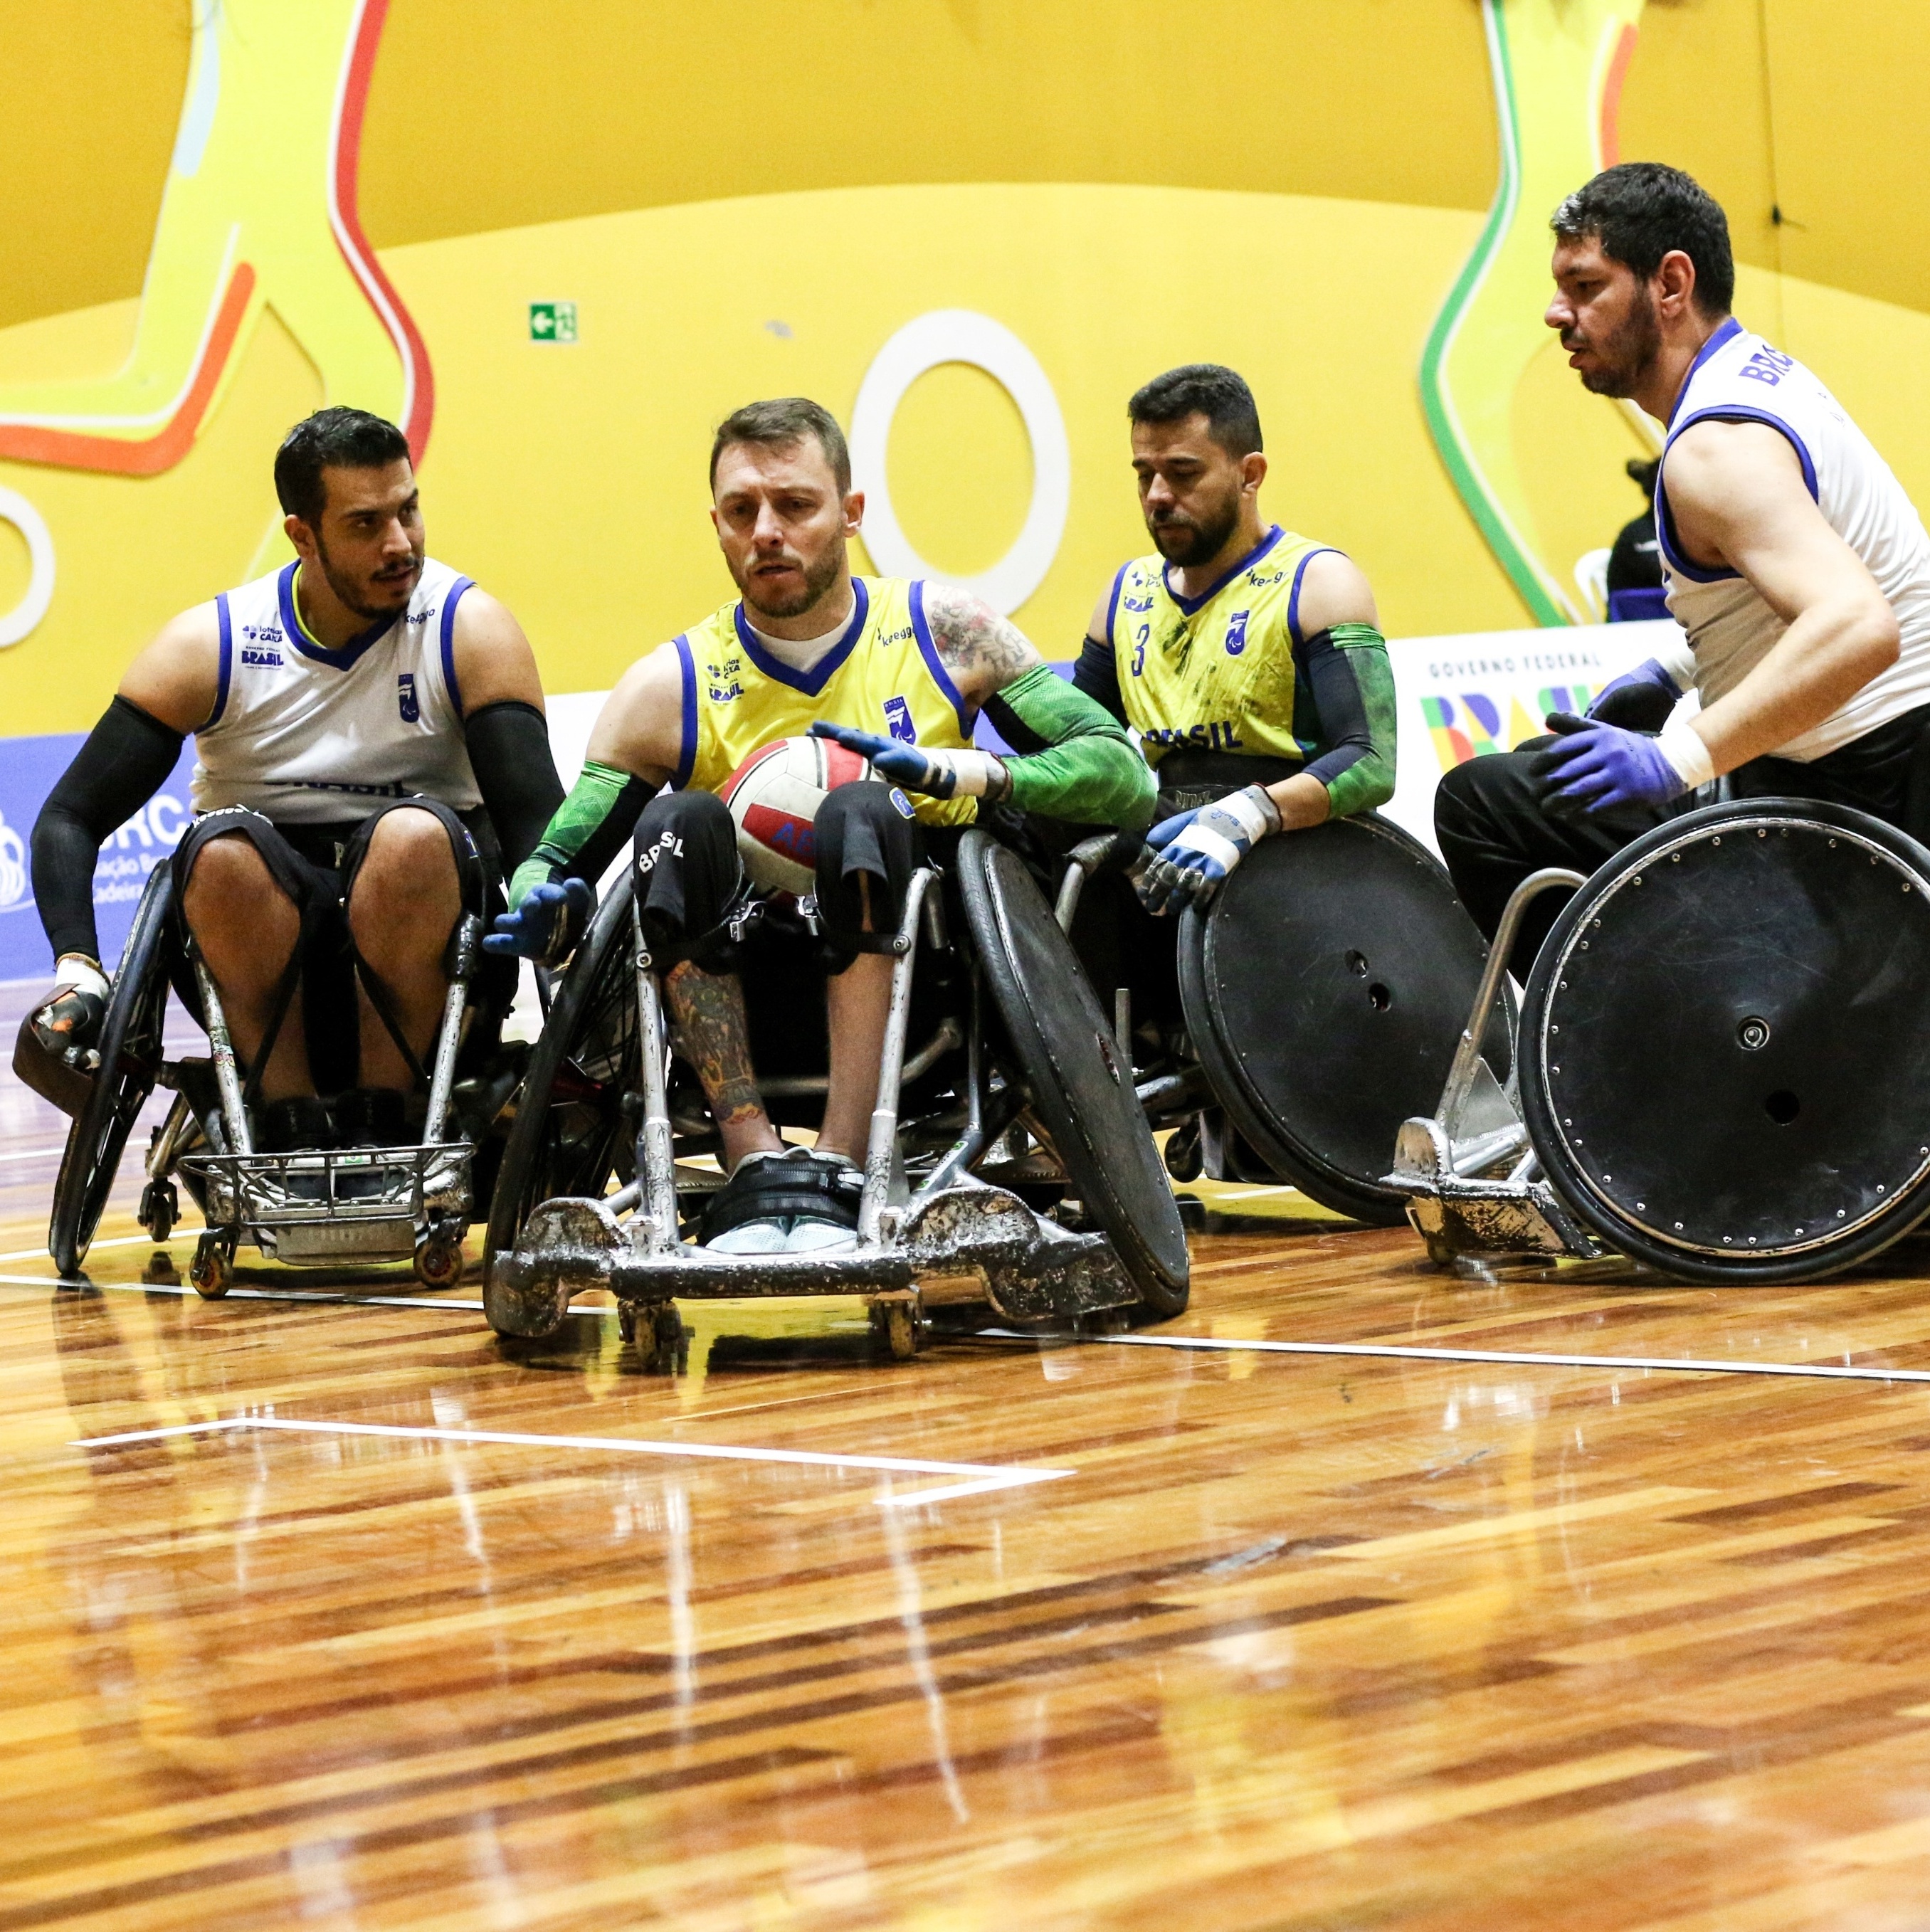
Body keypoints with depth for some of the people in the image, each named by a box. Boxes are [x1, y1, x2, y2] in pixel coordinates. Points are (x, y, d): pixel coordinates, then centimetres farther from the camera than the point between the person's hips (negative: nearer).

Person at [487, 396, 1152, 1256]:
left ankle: (836, 1171, -37)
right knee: (678, 823, -25)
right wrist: (545, 911, -21)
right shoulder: (669, 690, 5)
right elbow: (558, 861, 3)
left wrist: (960, 773, -17)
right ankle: (757, 1165, -33)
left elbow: (1126, 779, -2)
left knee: (864, 815, -29)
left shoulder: (942, 630, 4)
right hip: (753, 1024, 1)